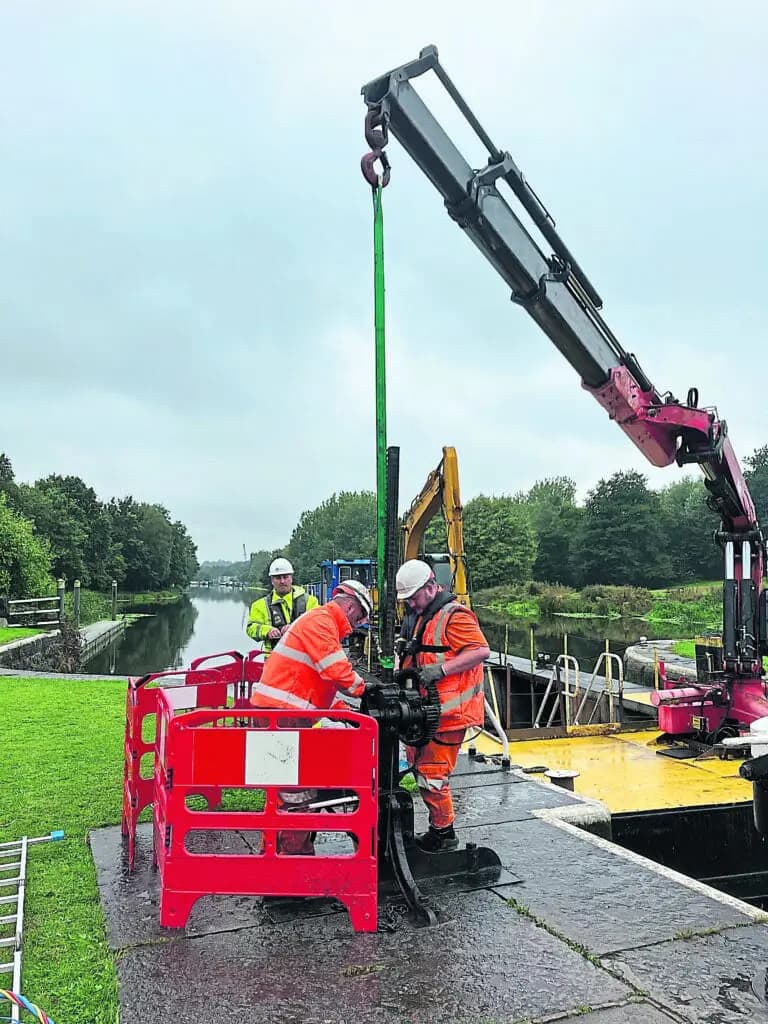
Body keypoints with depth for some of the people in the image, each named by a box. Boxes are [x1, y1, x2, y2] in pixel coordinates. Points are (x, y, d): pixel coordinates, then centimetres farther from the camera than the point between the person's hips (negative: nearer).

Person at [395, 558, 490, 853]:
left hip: (448, 710, -10)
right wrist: (402, 671, 5)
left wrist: (440, 669, -26)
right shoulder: (417, 616, 16)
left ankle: (444, 835, 11)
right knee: (419, 767, 15)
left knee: (431, 773, -5)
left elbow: (481, 650, -21)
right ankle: (438, 829, 27)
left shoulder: (454, 615, -14)